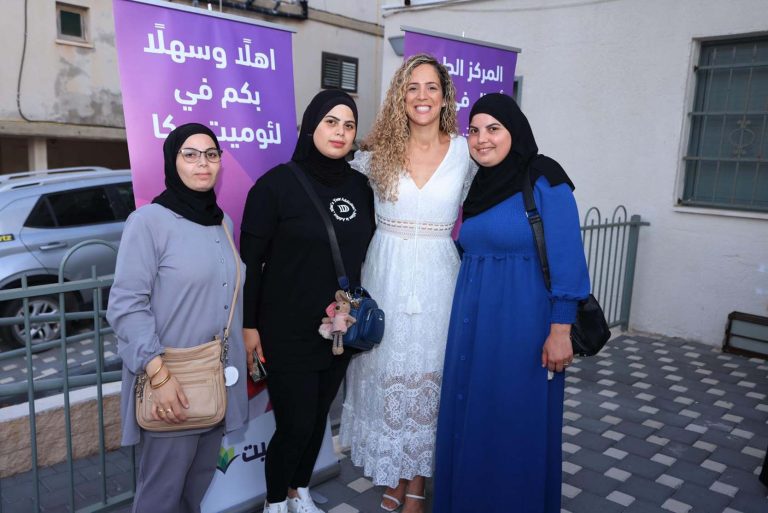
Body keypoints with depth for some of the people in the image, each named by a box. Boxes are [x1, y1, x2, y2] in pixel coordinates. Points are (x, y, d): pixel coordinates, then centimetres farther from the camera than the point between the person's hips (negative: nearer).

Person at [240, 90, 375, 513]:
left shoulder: (360, 187, 4)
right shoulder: (277, 184, -11)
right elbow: (250, 260, -10)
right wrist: (248, 325, -10)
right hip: (288, 332, -5)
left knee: (318, 418, 17)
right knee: (295, 424, 3)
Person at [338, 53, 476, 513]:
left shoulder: (465, 152, -1)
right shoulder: (379, 152, 0)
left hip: (437, 276, 0)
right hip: (386, 273, 1)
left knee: (427, 373, 8)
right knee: (387, 371, 9)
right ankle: (393, 476, 29)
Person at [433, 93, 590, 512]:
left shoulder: (543, 180, -11)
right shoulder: (474, 184, 9)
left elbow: (567, 260, -14)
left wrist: (560, 331, -17)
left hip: (523, 322, -6)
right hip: (474, 320, 7)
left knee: (517, 424, 6)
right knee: (468, 418, 15)